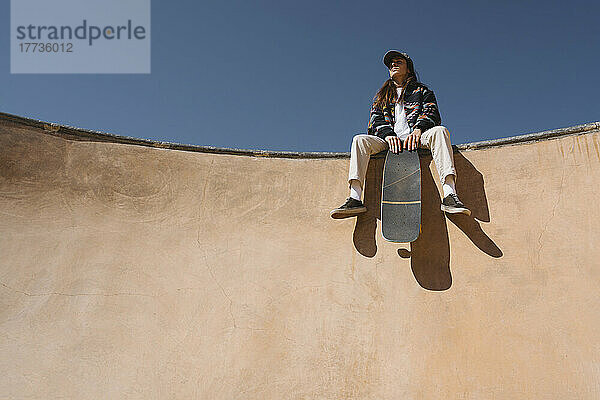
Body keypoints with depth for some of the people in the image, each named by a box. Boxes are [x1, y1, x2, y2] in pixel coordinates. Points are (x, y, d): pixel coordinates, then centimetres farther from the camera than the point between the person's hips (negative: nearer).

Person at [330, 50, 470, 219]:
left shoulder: (422, 91, 23)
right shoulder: (381, 96, 28)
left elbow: (431, 113, 5)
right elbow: (376, 120, 11)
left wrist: (418, 130, -18)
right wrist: (388, 135, -12)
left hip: (417, 139, -1)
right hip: (389, 141, 2)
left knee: (439, 131, -33)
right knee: (360, 140, -26)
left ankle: (450, 195, -47)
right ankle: (355, 199, -39)